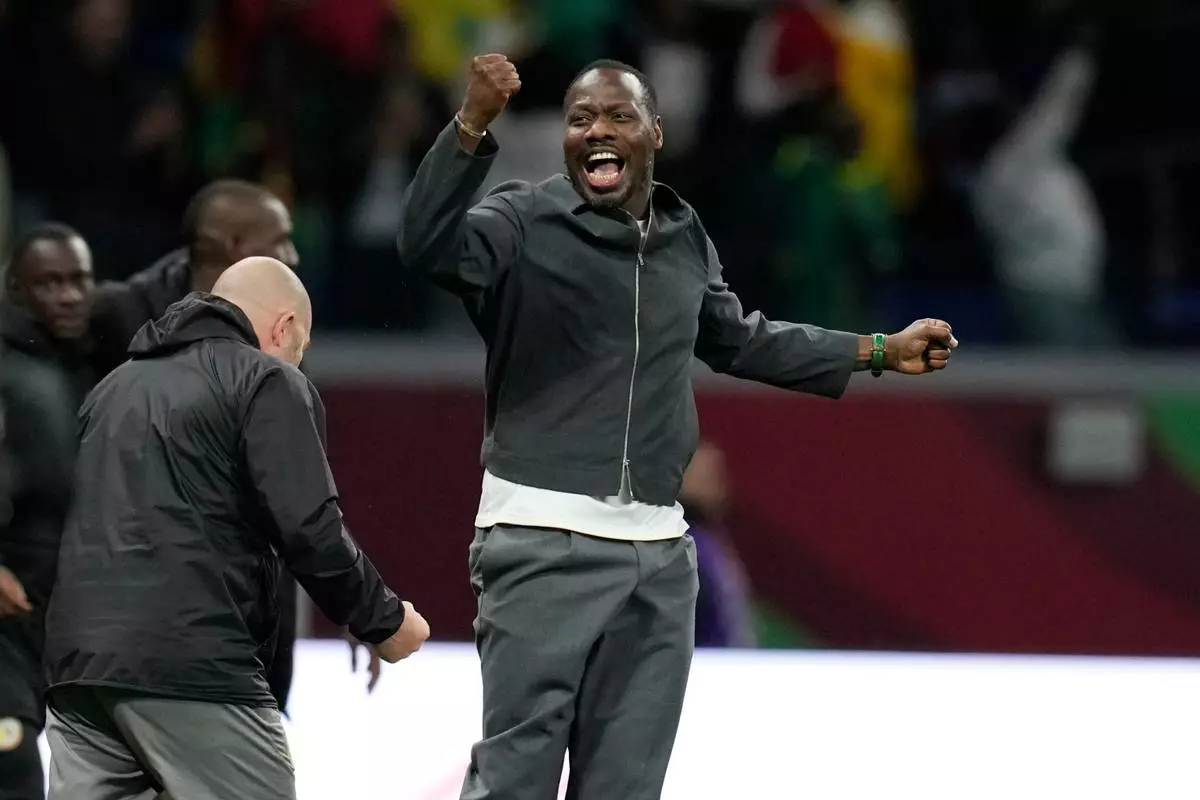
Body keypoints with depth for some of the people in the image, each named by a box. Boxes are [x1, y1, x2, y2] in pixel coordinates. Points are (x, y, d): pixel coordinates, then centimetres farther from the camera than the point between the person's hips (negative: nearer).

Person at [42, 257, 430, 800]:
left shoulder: (115, 387, 24)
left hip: (77, 657, 7)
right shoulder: (269, 382, 0)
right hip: (191, 665, -7)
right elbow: (310, 533, -8)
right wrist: (384, 621, 4)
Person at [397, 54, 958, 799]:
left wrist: (881, 351, 32)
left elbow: (739, 339, 29)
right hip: (544, 541, -6)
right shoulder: (525, 224, -7)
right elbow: (427, 245, -26)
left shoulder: (684, 241, 12)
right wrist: (473, 124, -37)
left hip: (658, 551, 6)